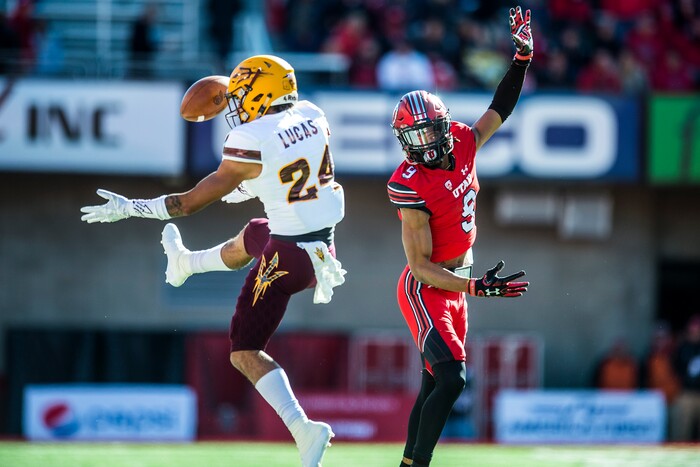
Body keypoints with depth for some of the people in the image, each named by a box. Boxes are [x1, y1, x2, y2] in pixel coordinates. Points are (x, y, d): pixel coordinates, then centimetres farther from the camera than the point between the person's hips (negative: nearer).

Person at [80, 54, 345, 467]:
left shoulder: (251, 142, -21)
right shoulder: (311, 117, -2)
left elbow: (193, 202, -13)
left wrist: (128, 208, -3)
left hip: (289, 254, -8)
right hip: (324, 241, 8)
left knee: (245, 352, 2)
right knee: (248, 241, 38)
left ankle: (303, 428, -15)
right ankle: (186, 264, 71)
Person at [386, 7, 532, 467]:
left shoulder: (462, 144, -3)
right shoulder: (413, 187, -23)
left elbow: (499, 110, 16)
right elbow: (421, 267, -22)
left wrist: (522, 57, 7)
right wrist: (478, 287, -28)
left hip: (454, 287, 8)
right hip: (426, 291, -8)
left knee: (436, 383, 14)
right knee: (451, 378, -20)